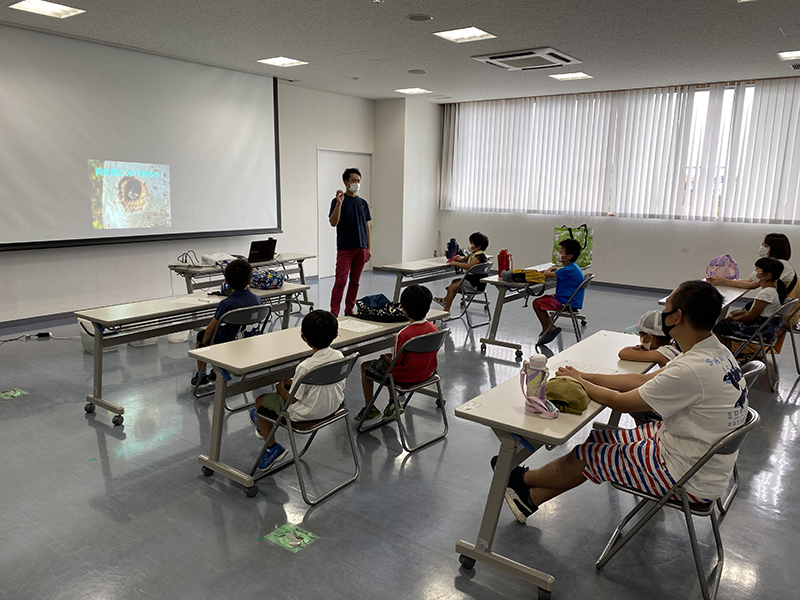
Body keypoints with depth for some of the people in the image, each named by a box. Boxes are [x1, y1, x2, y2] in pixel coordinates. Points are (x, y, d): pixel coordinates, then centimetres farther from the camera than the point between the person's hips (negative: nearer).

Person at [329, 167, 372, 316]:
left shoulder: (363, 203, 12)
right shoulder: (338, 201, -2)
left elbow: (367, 226, 13)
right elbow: (333, 222, -15)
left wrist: (369, 248, 7)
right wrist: (339, 203, -25)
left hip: (361, 248, 5)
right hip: (345, 248, -5)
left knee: (355, 281, 9)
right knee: (340, 281, -8)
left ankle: (349, 311, 18)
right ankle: (334, 313, -6)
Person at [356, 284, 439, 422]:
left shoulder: (404, 334, -30)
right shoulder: (433, 328, -9)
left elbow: (395, 363, -20)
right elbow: (420, 355, 5)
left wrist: (387, 359, 3)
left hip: (405, 376, -7)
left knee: (365, 367, 13)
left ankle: (370, 408, 24)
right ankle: (393, 403, 33)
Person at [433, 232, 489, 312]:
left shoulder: (479, 256, -23)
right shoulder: (474, 253, 10)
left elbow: (468, 266, -36)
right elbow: (466, 258, 31)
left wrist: (455, 263, -25)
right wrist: (461, 258, 8)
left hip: (475, 285, -11)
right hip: (471, 278, 11)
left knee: (451, 288, -14)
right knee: (454, 281, 28)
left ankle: (446, 310, -9)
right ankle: (445, 300, 42)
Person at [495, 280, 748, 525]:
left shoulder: (693, 370, -31)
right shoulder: (716, 352, 0)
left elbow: (623, 402, -19)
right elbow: (645, 380, 5)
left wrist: (579, 382, -3)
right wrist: (586, 376, 4)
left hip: (689, 479, -9)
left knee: (587, 456, 2)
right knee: (599, 438, 12)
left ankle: (523, 479, 28)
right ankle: (532, 497, 23)